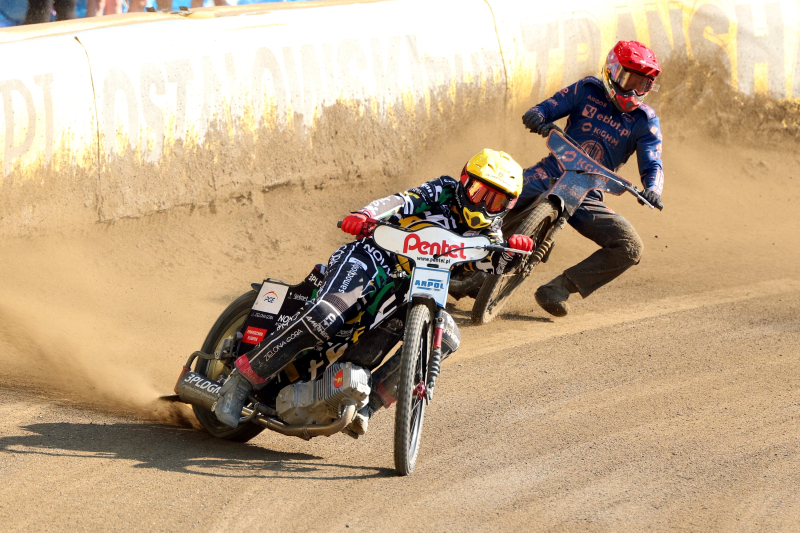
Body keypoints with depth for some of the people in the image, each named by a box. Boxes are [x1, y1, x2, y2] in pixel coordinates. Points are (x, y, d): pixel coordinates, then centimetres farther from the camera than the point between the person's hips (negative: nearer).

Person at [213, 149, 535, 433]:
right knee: (326, 316, -31)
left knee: (446, 337, -18)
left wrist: (514, 249, -24)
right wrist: (366, 215, -36)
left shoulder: (484, 232, 17)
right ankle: (242, 380, -22)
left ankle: (368, 401, -18)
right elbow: (401, 201, -15)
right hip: (372, 258, -6)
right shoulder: (442, 193, 1)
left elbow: (497, 263, 0)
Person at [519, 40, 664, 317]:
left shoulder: (645, 120, 4)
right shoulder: (587, 90, 4)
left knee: (630, 247, -19)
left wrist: (653, 189, -29)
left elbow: (652, 164, -5)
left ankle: (560, 287, -16)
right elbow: (544, 109, 3)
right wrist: (536, 118, -23)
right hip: (553, 172, -1)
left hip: (588, 195, 2)